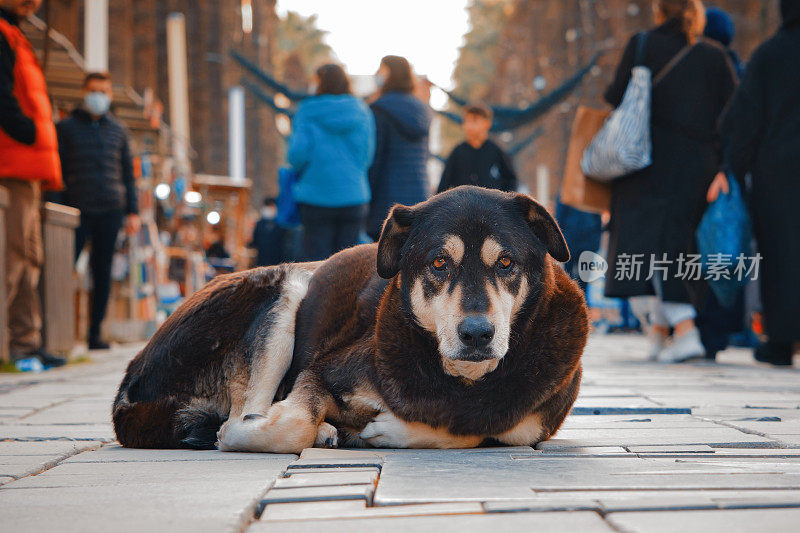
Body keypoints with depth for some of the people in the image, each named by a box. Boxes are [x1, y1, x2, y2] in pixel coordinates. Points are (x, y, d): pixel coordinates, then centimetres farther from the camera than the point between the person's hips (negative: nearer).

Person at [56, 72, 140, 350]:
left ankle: (95, 332, 7)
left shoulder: (117, 130, 17)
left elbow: (128, 172, 18)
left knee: (103, 272, 3)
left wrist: (133, 211, 10)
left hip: (110, 211, 3)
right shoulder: (66, 127, 7)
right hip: (77, 210, -3)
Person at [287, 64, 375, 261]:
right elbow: (368, 156, 7)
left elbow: (298, 154, -9)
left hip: (316, 194, -3)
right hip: (354, 194, 3)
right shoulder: (362, 113, 6)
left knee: (317, 259, 0)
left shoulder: (308, 113, -3)